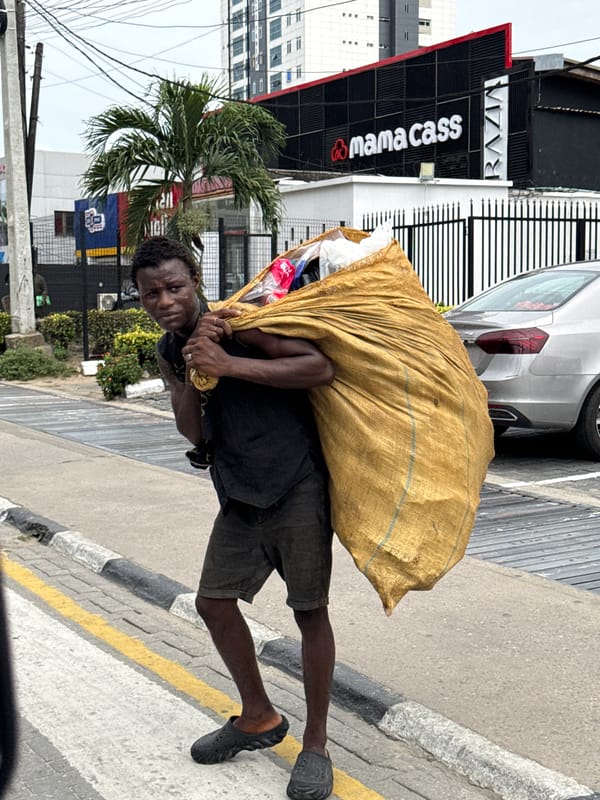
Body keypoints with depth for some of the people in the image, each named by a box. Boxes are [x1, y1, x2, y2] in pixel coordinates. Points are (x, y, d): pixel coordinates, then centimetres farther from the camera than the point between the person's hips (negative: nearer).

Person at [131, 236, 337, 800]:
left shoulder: (236, 323, -15)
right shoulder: (170, 352, 7)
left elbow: (321, 367, -25)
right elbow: (192, 431, -6)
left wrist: (230, 364, -29)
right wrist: (195, 368, -21)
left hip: (296, 486, -7)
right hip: (239, 497, 8)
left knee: (309, 611, 1)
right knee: (213, 601, 12)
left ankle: (315, 747, 15)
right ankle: (259, 719, 33)